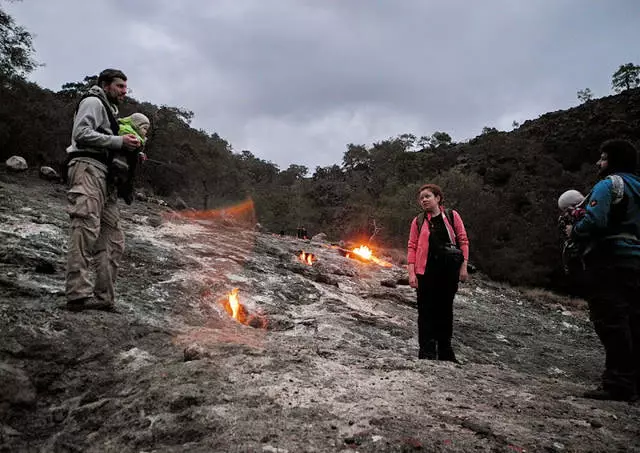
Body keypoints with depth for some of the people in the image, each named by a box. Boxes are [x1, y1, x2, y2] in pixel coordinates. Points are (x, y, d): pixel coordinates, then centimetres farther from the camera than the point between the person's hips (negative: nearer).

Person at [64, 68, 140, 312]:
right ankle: (78, 295, -25)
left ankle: (104, 297, 4)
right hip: (87, 167, -10)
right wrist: (119, 141, -14)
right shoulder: (93, 102, 4)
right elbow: (81, 134, -12)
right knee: (86, 228, -21)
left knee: (113, 239, 4)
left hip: (103, 176, 10)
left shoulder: (109, 110, 31)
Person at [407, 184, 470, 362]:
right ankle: (427, 352, 7)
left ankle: (445, 351, 21)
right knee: (427, 311, 0)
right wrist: (411, 272, -7)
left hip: (449, 271, 1)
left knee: (445, 310, 10)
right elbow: (412, 247, 2)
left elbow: (463, 241, 4)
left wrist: (463, 266, -3)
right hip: (427, 272, -1)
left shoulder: (452, 216, 5)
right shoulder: (418, 221, 5)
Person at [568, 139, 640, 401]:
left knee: (611, 321, -7)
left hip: (609, 262, -9)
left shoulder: (608, 184, -9)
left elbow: (594, 222, -23)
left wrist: (574, 232, -3)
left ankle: (618, 384, -5)